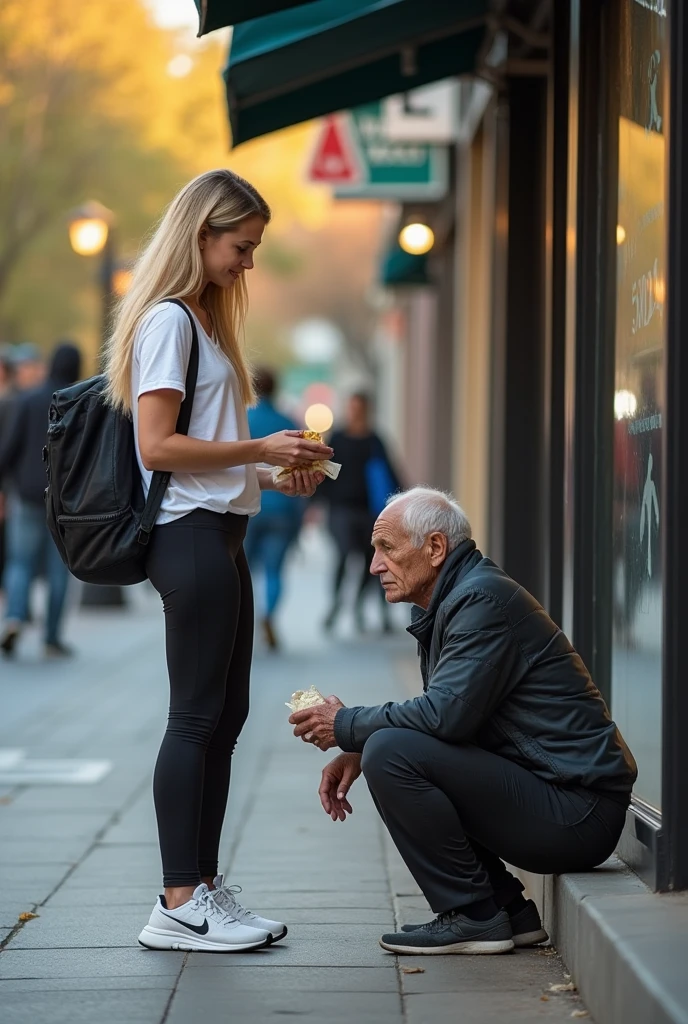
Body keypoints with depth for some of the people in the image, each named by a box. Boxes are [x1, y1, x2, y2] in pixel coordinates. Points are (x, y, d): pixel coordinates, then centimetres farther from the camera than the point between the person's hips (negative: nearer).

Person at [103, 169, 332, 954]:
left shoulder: (206, 320, 20)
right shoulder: (166, 320, -9)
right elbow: (159, 447, -17)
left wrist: (274, 474, 10)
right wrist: (258, 451, -14)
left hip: (220, 535, 10)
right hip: (189, 535, -10)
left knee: (224, 715, 10)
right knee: (196, 716, -8)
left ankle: (202, 888, 15)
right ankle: (178, 906, -5)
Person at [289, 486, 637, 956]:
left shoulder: (482, 599, -14)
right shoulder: (451, 602, 18)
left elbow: (446, 714, -24)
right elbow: (443, 716, 21)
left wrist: (346, 726, -10)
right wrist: (356, 753, 5)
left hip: (573, 812, -11)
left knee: (391, 753, -19)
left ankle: (474, 916, -9)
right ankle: (508, 910, 13)